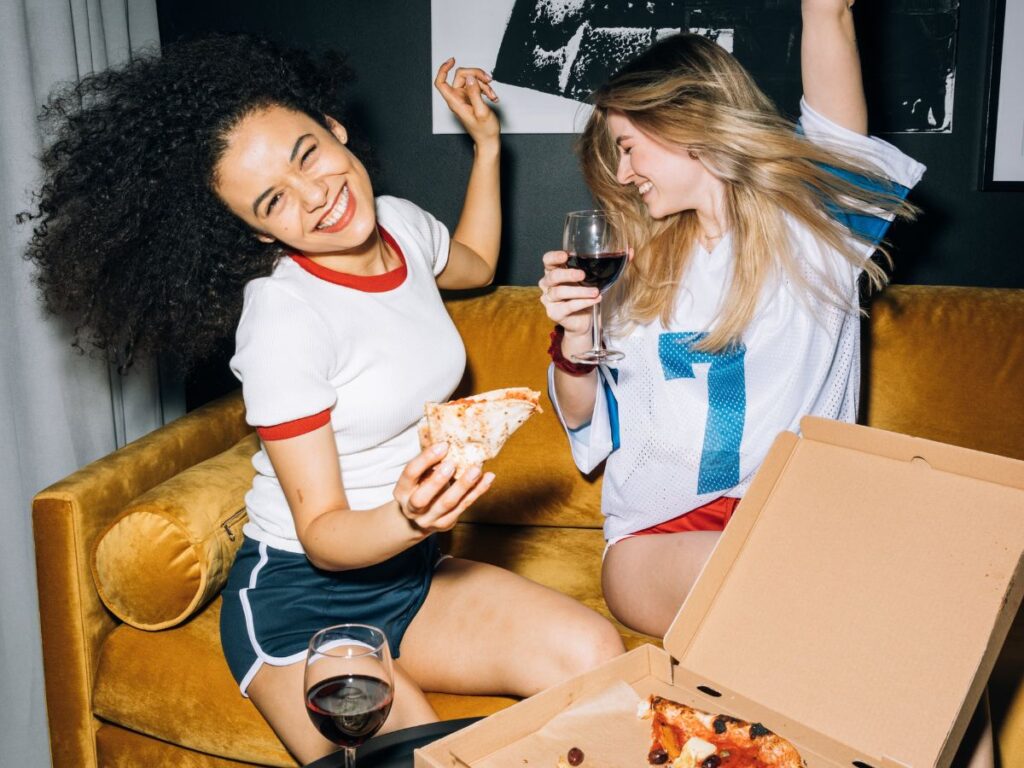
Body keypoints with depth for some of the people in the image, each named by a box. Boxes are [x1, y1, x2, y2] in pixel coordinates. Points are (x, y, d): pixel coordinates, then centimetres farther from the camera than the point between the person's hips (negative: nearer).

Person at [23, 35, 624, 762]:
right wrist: (409, 518, -38)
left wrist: (487, 142, 19)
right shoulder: (283, 322, -22)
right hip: (302, 602, -6)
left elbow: (476, 264, 26)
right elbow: (321, 534, -17)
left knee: (597, 656, -17)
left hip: (412, 570, 6)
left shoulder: (402, 224, -1)